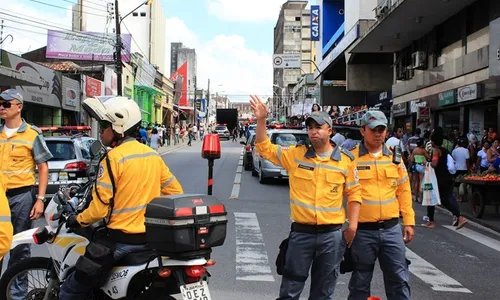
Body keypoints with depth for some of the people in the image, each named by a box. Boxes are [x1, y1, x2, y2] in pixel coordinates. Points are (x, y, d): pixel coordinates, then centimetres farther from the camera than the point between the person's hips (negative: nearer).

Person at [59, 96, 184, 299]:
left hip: (121, 240, -8)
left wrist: (79, 220, 2)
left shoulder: (114, 157, -13)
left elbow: (100, 206, -16)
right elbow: (176, 192, 12)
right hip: (151, 238, 8)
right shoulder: (153, 155, 8)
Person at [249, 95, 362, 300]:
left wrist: (352, 224, -2)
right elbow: (265, 148, 2)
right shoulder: (296, 154, 1)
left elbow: (353, 193, 5)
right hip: (301, 232, 0)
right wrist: (261, 120, -11)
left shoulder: (345, 159, 0)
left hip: (331, 234, 0)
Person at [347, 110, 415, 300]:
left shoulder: (395, 158, 7)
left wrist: (409, 221, 8)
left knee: (399, 278, 8)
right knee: (360, 281, 9)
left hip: (391, 228, 3)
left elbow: (404, 191, 11)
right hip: (362, 230, -3)